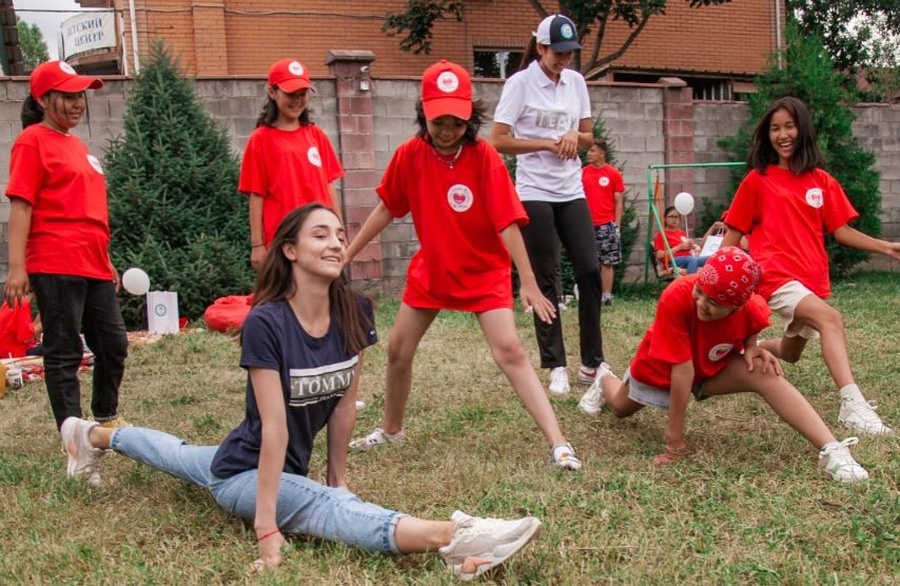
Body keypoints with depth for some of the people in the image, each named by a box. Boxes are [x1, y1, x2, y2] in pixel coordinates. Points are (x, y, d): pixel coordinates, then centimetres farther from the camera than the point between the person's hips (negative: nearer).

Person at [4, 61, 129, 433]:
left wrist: (105, 261, 23)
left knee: (113, 344, 14)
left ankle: (107, 418, 32)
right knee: (64, 352, -2)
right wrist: (17, 267, -19)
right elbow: (21, 207, -12)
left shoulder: (77, 145, 19)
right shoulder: (33, 140, -5)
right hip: (56, 266, -8)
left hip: (94, 266, 8)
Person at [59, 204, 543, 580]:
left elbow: (345, 404, -2)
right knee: (332, 508, -33)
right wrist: (266, 526, -30)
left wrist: (338, 475, 6)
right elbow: (273, 426, -31)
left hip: (289, 466, 7)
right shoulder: (266, 323, -28)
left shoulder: (354, 314, -12)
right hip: (243, 472, -7)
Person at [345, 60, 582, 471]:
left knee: (509, 350, -17)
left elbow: (507, 223, -22)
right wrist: (347, 254, 5)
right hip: (430, 269, 4)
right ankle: (391, 430, 36)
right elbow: (386, 209, 3)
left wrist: (528, 283, -25)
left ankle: (558, 445, -17)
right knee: (398, 350, 12)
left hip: (485, 272, -4)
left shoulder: (484, 156, -19)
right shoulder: (410, 155, -9)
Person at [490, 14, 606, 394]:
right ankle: (556, 366, 8)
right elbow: (498, 141, -12)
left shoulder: (576, 82, 8)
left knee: (590, 270, 0)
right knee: (545, 280, 0)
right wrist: (549, 144, -16)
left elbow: (588, 138, 15)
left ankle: (592, 362, 11)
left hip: (572, 192, 5)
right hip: (535, 194, -5)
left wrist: (575, 137, -8)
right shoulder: (520, 84, -7)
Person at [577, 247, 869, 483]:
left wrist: (752, 347, -26)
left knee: (764, 372, -30)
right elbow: (682, 368, -41)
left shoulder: (752, 308, -31)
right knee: (622, 407, 26)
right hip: (661, 364, -1)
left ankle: (832, 450, -37)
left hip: (712, 367, 1)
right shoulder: (677, 297, -44)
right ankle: (605, 381, 64)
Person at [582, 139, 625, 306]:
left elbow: (619, 202, 3)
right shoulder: (582, 173, 7)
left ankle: (607, 296, 5)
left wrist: (617, 225, -4)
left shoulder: (613, 173, 2)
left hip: (607, 225, -2)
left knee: (607, 262, 1)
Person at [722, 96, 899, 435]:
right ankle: (853, 405, -39)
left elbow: (840, 230, 7)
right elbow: (734, 233, 4)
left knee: (789, 353, 19)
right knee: (830, 319, -30)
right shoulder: (758, 180, 1)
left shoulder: (822, 181, 10)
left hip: (813, 278, 6)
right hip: (775, 274, -5)